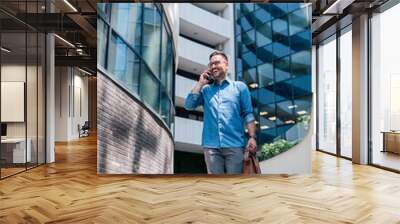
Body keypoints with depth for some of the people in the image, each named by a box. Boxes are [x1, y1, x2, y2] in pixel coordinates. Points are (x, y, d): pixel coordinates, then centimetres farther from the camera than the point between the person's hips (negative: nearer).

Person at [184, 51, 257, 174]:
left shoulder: (240, 86, 13)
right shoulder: (205, 89, 19)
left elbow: (248, 113, 5)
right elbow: (188, 105, 5)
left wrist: (252, 137, -8)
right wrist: (200, 83, 7)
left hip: (235, 144, -2)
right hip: (211, 145, 2)